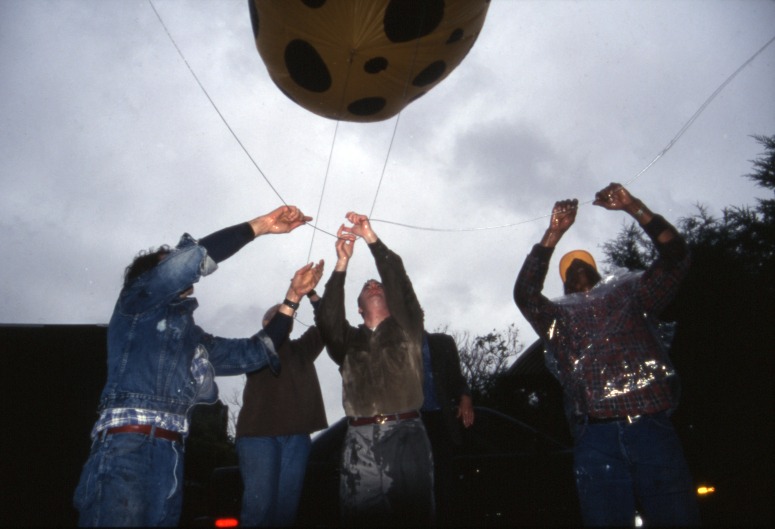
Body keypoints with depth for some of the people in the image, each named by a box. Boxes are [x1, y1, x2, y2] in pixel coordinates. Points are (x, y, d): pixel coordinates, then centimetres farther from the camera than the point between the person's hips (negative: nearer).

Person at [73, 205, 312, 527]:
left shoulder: (192, 336, 26)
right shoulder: (137, 300, 8)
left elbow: (257, 351, 24)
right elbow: (192, 257, -8)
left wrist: (294, 296, 25)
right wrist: (261, 225, -3)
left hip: (170, 455, 7)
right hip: (126, 446, -7)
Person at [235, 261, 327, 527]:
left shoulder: (302, 349, 22)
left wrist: (310, 293, -7)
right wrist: (292, 297, -23)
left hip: (297, 435, 4)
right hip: (260, 433, -4)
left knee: (287, 505, 2)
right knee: (260, 505, -9)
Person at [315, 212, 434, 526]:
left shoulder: (406, 329, 16)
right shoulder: (348, 340, 19)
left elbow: (401, 285, 1)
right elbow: (326, 319, -1)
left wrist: (372, 239, -4)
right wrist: (342, 264, -7)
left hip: (406, 433, -1)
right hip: (360, 439, 1)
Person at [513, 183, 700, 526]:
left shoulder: (629, 292, 22)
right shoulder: (559, 316, 20)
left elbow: (676, 256, 11)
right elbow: (524, 293, 3)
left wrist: (634, 207, 1)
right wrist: (554, 232, 0)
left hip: (652, 429, 0)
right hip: (596, 439, 0)